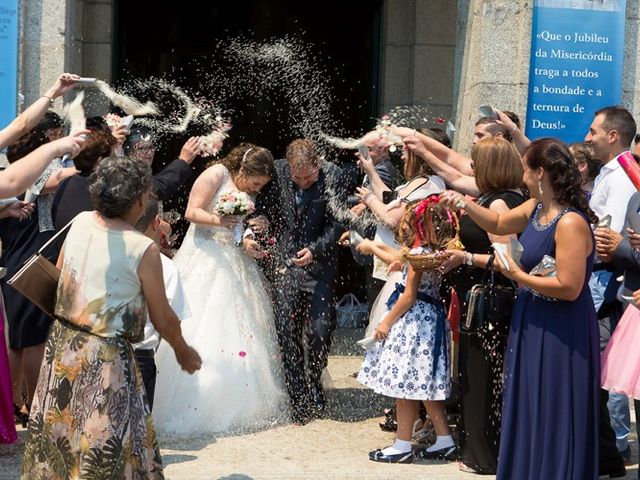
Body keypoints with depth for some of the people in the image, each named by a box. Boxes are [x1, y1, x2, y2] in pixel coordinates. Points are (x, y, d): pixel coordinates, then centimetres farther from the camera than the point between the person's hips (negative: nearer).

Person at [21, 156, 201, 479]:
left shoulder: (80, 222, -1)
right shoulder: (143, 249, -17)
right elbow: (163, 319, -8)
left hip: (61, 343, 7)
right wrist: (183, 352, 10)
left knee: (58, 438, 20)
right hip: (104, 356, -6)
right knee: (106, 451, 5)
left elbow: (59, 272, 14)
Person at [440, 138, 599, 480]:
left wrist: (518, 275, -17)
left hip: (560, 333, -9)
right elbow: (498, 224, 23)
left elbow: (569, 287, -28)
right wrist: (466, 205, 7)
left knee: (551, 418, 1)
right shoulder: (536, 208, 4)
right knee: (529, 413, 18)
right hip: (532, 324, 9)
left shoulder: (570, 223, -24)